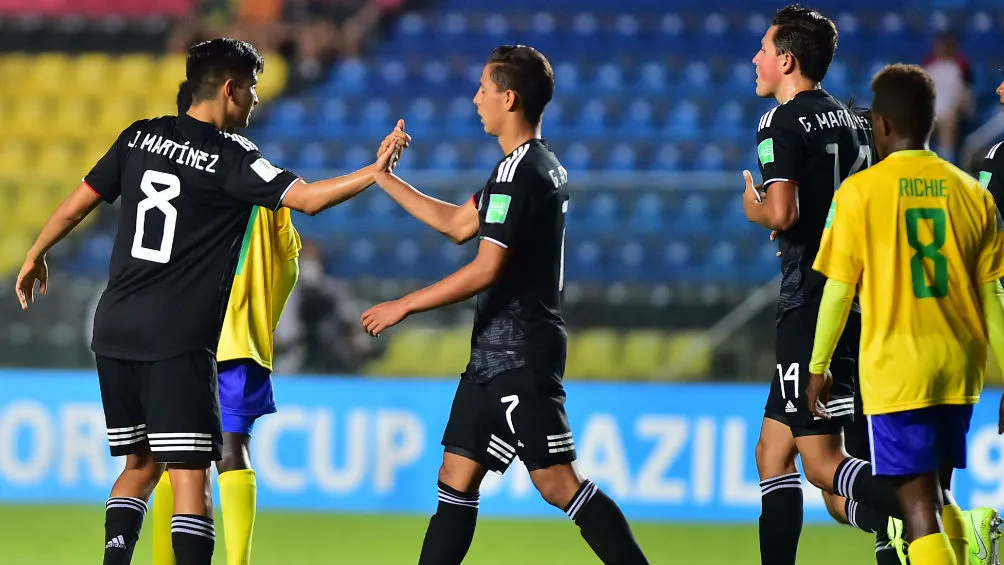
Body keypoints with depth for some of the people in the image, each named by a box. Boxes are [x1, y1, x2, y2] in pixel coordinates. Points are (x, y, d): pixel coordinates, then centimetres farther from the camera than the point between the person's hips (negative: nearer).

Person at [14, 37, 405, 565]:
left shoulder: (141, 137, 9)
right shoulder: (231, 157, -7)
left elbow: (76, 204, 15)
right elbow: (307, 197, -16)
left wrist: (35, 255, 29)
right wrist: (375, 171, -12)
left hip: (115, 328, 6)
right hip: (178, 342, -6)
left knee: (141, 463, 18)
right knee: (189, 474, -8)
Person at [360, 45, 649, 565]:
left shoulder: (518, 172, -16)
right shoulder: (540, 166, 15)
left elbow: (486, 269, -21)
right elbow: (458, 224, 25)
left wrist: (404, 306, -14)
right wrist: (384, 178, 27)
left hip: (519, 356, -10)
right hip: (497, 352, 10)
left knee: (559, 483, -13)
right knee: (456, 478, 9)